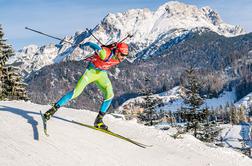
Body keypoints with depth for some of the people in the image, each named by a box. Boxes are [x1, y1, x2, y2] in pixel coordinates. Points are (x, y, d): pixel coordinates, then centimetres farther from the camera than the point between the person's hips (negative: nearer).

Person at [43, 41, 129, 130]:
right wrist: (84, 45, -53)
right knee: (76, 92, -11)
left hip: (102, 74, 5)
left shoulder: (120, 57, -13)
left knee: (109, 94, -15)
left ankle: (99, 119, -3)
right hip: (91, 71, -5)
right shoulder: (106, 53, -32)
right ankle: (53, 109, 0)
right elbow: (90, 44, -38)